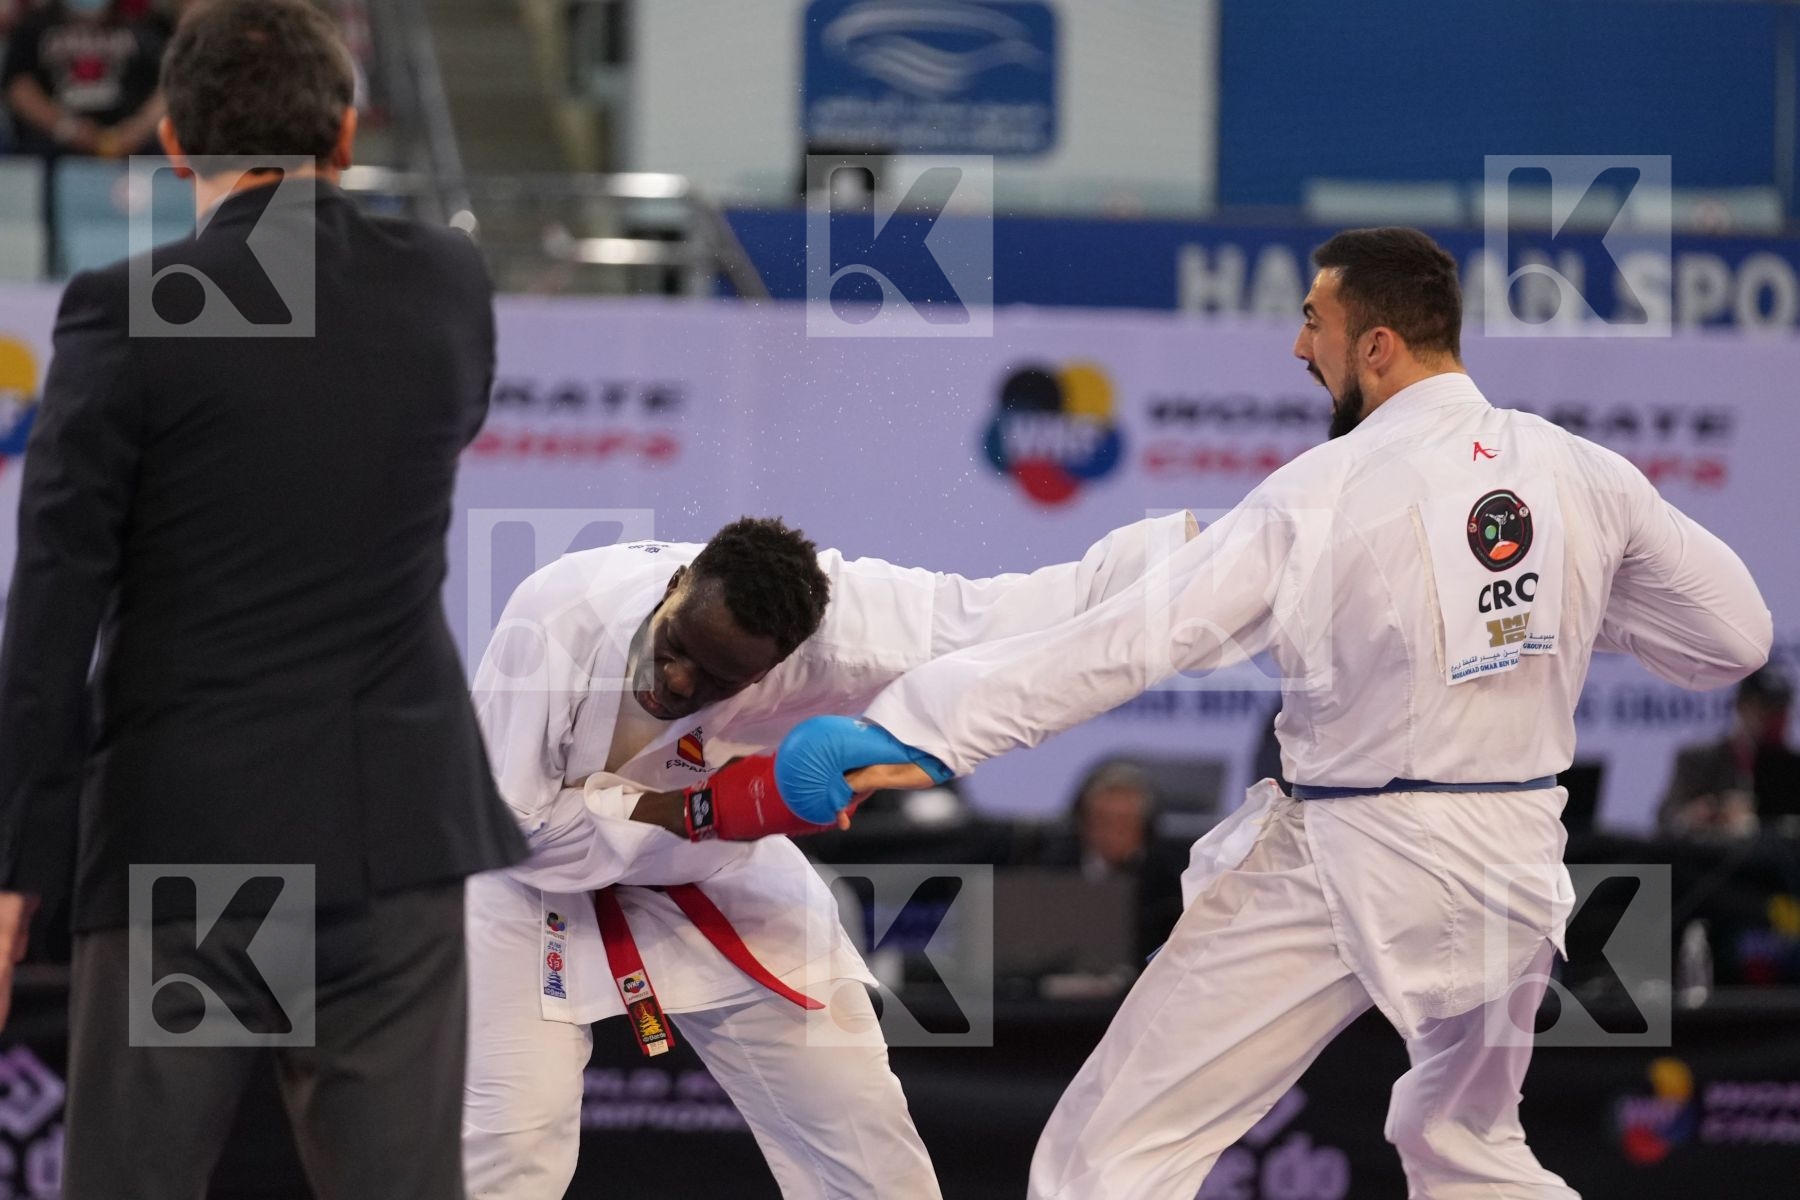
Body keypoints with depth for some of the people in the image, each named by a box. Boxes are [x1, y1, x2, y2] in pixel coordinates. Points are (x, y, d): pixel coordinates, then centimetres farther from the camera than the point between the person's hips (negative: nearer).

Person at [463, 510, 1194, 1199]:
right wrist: (698, 813, -36)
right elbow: (506, 826, -28)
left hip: (716, 875, 3)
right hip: (542, 877, -3)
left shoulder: (834, 622, -33)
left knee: (861, 1136, 5)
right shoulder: (557, 621, -36)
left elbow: (1027, 615, -31)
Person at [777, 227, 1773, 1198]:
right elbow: (1736, 636, 8)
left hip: (1345, 871, -6)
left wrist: (921, 730, -19)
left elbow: (1128, 640, -20)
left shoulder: (1328, 494, -15)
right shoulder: (1584, 475, -1)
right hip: (1515, 861, 6)